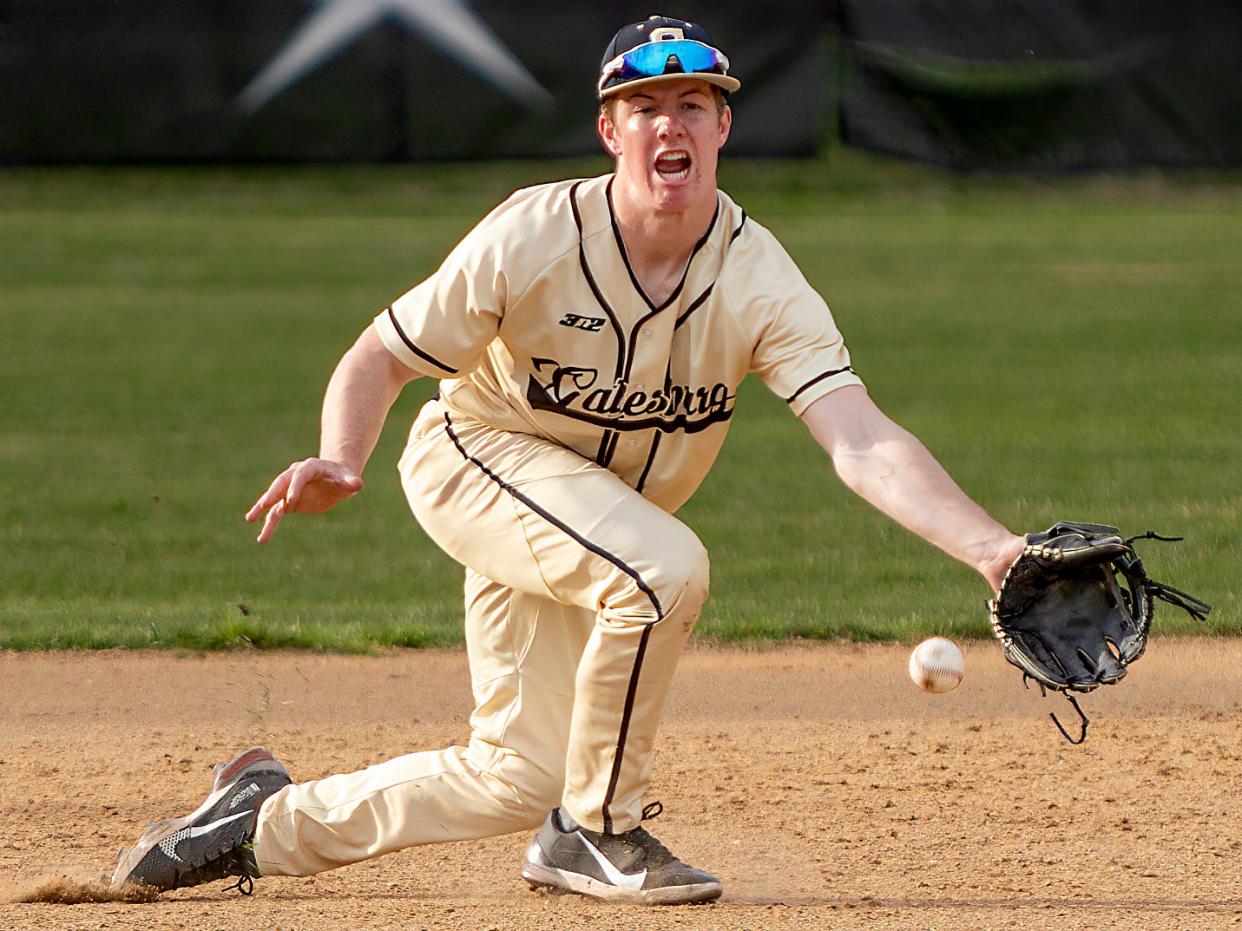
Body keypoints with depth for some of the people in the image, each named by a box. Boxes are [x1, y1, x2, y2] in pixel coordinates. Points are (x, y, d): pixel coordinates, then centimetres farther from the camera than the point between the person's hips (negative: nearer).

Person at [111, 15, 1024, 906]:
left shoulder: (760, 280, -20)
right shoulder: (531, 239, -24)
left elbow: (863, 442, -29)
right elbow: (382, 358, -16)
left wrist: (987, 546, -43)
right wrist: (341, 462, -37)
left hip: (599, 516, 5)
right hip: (476, 457, -5)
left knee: (525, 777, 6)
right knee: (664, 567, -32)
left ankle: (271, 820, 24)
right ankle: (594, 834, -15)